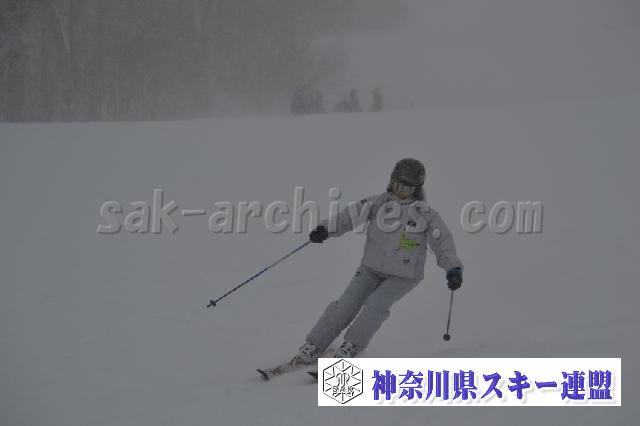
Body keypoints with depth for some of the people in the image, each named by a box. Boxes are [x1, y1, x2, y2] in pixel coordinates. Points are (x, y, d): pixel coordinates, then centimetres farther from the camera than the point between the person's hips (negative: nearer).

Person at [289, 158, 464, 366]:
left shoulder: (425, 214, -6)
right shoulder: (379, 202, -1)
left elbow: (443, 242, -7)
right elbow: (350, 216, -7)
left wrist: (453, 269, -20)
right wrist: (325, 229, -21)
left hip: (404, 275, -2)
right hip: (372, 268, 2)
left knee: (375, 304, -25)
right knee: (346, 305, -10)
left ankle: (350, 347, -14)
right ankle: (313, 348, -3)